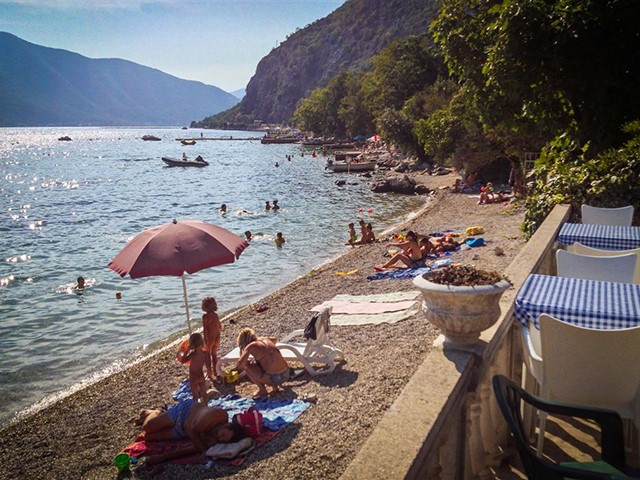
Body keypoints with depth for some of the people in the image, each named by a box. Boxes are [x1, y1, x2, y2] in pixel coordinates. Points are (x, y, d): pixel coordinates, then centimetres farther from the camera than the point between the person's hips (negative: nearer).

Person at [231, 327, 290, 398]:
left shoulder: (250, 346, -3)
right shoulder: (264, 339, 14)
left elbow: (240, 364, -17)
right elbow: (274, 340, 39)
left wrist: (237, 367, 6)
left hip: (274, 378, -7)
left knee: (246, 364, 2)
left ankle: (262, 390, 9)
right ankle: (275, 387, 22)